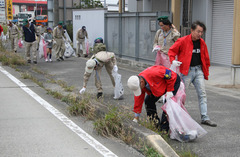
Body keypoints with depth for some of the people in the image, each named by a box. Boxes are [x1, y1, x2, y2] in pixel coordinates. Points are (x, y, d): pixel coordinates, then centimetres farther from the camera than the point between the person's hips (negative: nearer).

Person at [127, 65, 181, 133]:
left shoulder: (153, 73, -41)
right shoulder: (138, 84, -15)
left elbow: (171, 75, -30)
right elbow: (138, 99, -6)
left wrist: (169, 91, -25)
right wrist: (136, 117, -2)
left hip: (173, 81, -7)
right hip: (160, 86, 8)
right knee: (148, 101, 0)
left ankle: (163, 129, -9)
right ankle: (157, 125, 7)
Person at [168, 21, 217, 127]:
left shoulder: (202, 43, 8)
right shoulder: (183, 41, -8)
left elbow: (206, 58, 16)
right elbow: (172, 51, -1)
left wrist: (206, 72, 15)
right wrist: (173, 60, -17)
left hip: (199, 70, 5)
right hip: (187, 71, -5)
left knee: (202, 94, 0)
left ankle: (205, 118, 2)